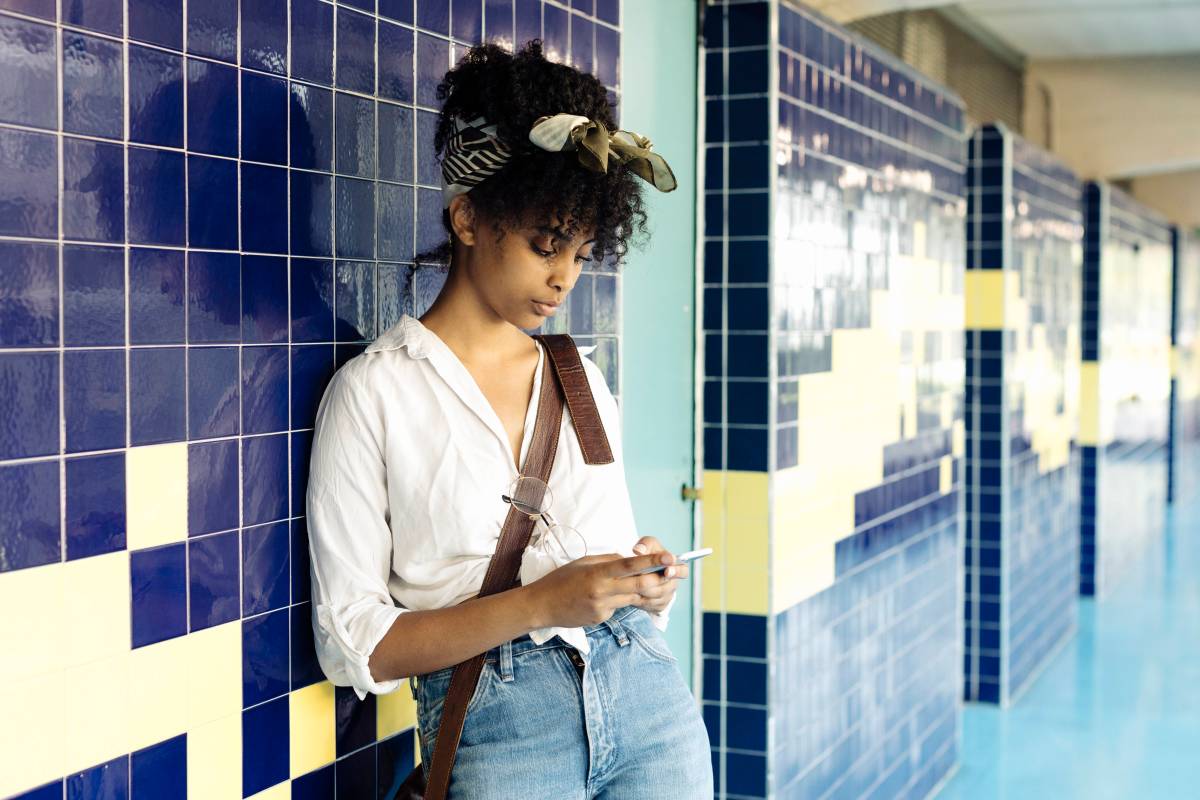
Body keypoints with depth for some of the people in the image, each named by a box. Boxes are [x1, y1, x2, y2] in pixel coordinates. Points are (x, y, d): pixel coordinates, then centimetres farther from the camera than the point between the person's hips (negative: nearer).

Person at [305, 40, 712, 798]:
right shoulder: (375, 391, -5)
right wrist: (540, 602, -18)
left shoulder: (584, 381, 10)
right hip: (498, 728, -4)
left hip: (651, 700, 5)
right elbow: (354, 644, -8)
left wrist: (647, 584, -4)